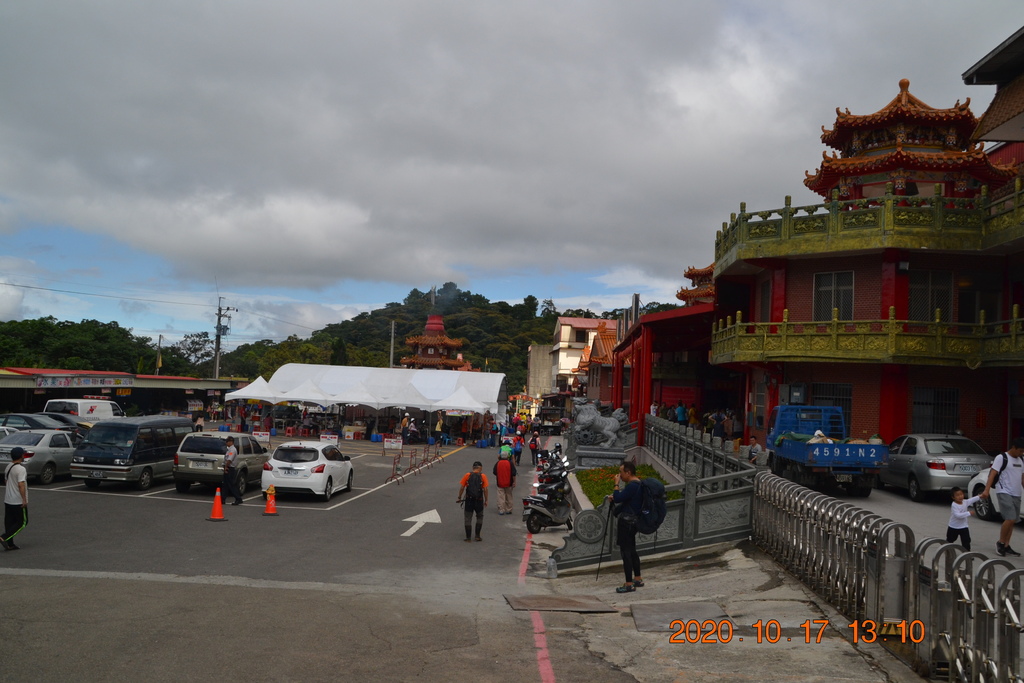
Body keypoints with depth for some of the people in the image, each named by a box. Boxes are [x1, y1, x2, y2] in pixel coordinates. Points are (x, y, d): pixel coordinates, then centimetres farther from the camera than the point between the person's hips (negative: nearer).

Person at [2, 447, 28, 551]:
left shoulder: (8, 467, 9)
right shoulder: (20, 469, -18)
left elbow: (7, 481, 18)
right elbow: (21, 485, -24)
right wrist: (24, 500, -21)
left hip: (8, 500, 9)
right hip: (18, 501, -8)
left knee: (9, 522, 11)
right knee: (22, 522, 1)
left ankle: (9, 544, 12)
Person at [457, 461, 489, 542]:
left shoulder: (467, 475, -2)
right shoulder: (483, 476, -5)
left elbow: (462, 488, -3)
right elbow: (485, 489, -7)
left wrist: (459, 498, 9)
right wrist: (486, 500, 2)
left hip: (469, 500, 0)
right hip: (479, 501, 0)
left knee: (468, 518, 9)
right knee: (479, 517, 19)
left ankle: (468, 538, 11)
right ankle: (477, 536, 16)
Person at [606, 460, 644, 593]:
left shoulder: (632, 485, -20)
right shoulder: (637, 483, 12)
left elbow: (618, 499, -23)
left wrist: (616, 484, -13)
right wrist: (615, 497, 9)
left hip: (627, 521, -10)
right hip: (633, 521, 10)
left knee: (625, 551, -6)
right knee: (632, 550, 18)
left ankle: (629, 584, -3)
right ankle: (637, 579, 27)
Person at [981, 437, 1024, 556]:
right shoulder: (1001, 458, -7)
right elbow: (993, 474, -14)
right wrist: (987, 490, -24)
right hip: (1004, 493, -7)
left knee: (1012, 521, 7)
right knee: (1010, 519, -16)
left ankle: (1006, 546, 14)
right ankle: (1000, 542, -1)